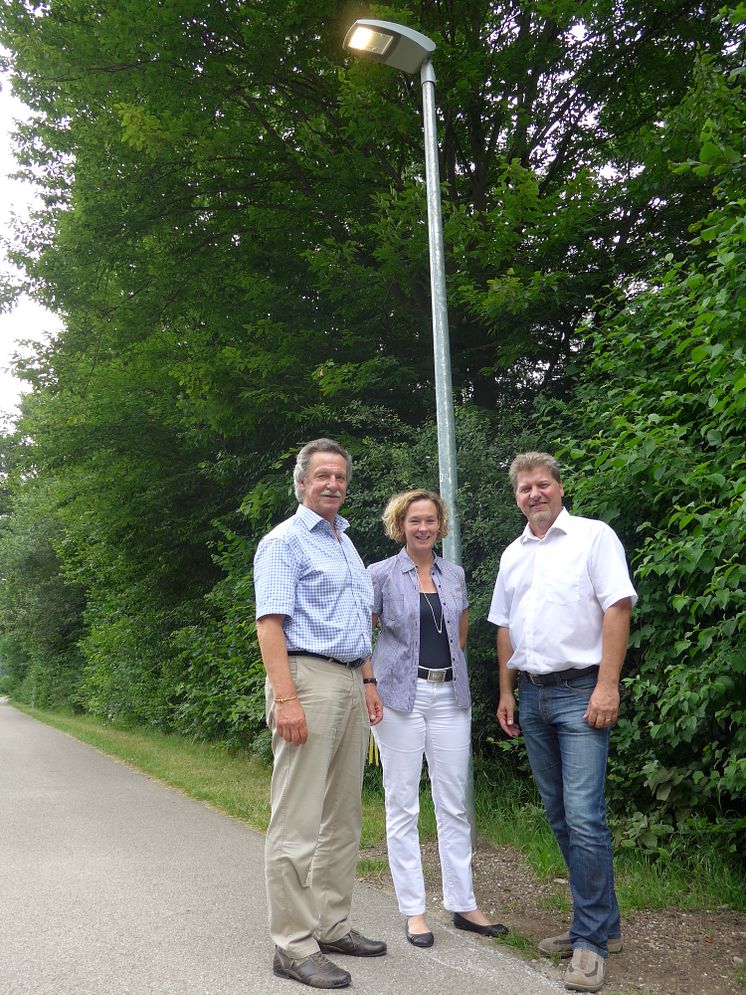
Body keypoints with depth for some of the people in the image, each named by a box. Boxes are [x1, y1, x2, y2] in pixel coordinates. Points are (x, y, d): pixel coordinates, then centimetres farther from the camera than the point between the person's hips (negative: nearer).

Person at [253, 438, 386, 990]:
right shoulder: (285, 542, -6)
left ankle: (333, 926, 24)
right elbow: (269, 623, -14)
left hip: (350, 683, 9)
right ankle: (294, 946, 4)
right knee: (299, 820, -5)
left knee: (343, 816, 13)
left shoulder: (346, 542, 19)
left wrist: (368, 682, 17)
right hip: (307, 679, -9)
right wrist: (286, 699, -22)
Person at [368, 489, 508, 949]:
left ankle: (463, 903, 21)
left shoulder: (455, 575, 9)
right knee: (403, 806, 4)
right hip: (400, 696, -4)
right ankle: (414, 910, 15)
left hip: (451, 695, 4)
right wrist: (369, 687, -7)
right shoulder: (382, 575, -3)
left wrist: (447, 663, 14)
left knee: (455, 805, 8)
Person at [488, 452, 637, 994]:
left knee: (584, 818, -9)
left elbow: (617, 608, -12)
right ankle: (601, 922, 25)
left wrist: (607, 687, -18)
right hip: (532, 696, 7)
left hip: (580, 692, -6)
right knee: (560, 817, 11)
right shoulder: (513, 555, 14)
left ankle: (591, 940, 3)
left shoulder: (593, 536, -4)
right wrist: (506, 694, 14)